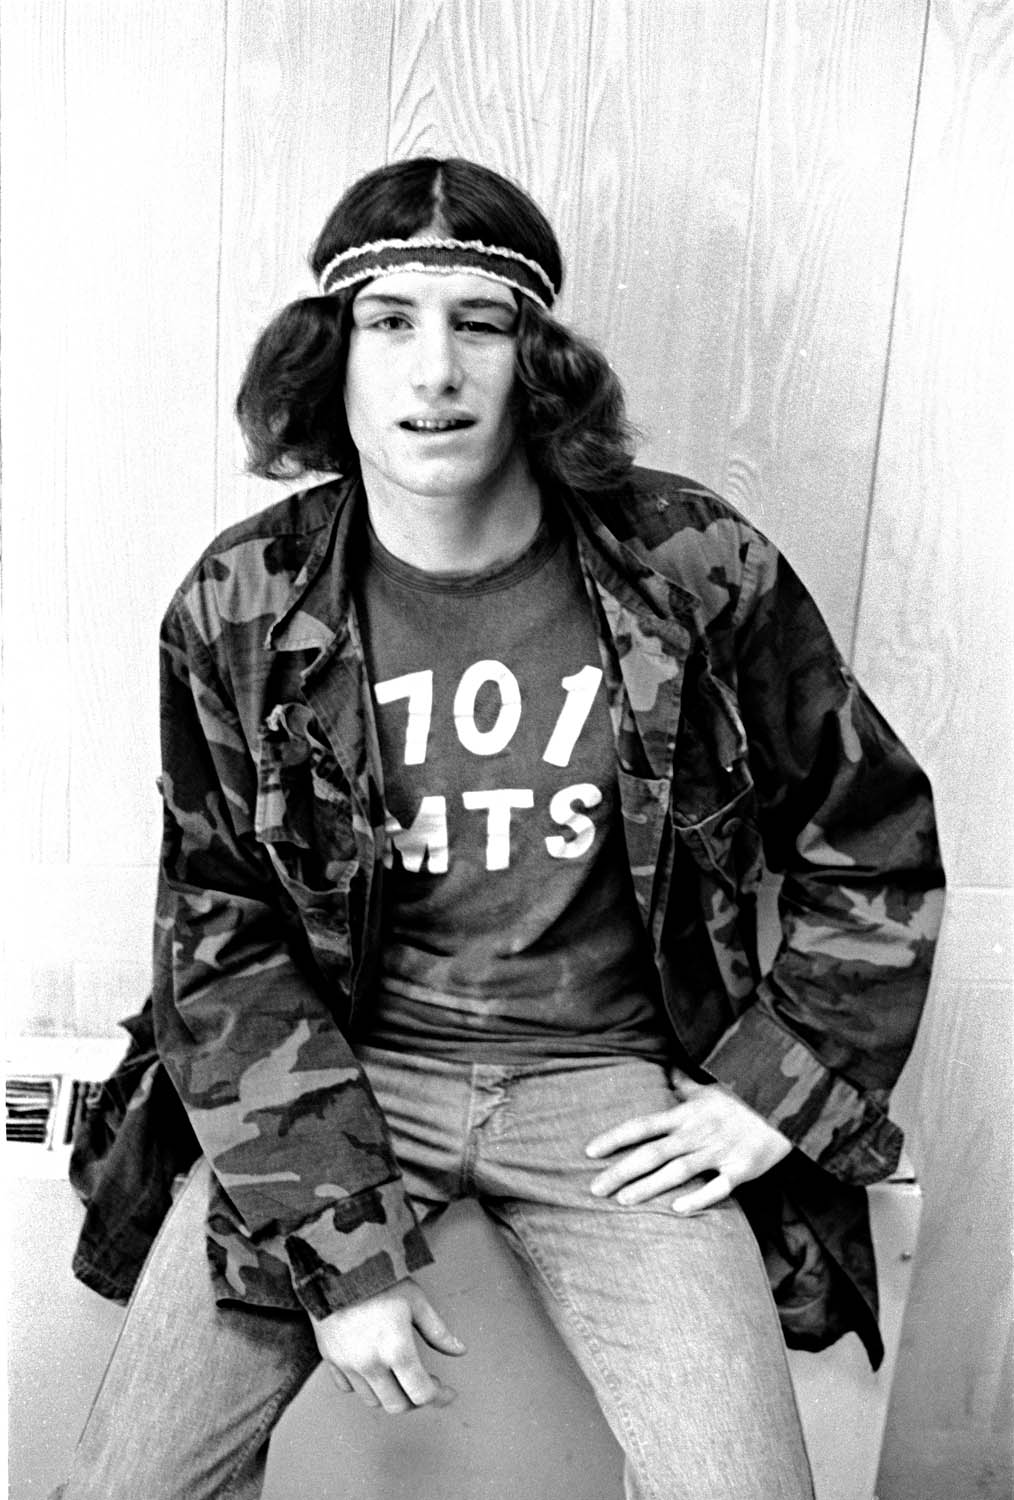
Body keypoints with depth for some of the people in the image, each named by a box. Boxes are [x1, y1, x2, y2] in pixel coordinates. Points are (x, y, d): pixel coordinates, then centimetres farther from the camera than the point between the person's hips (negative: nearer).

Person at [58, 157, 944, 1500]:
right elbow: (225, 944, -5)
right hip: (338, 1073, 1)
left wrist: (782, 1088, -4)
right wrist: (339, 1246, -12)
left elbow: (872, 848, 3)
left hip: (612, 1081, 0)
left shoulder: (700, 573, -10)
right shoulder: (241, 610, -8)